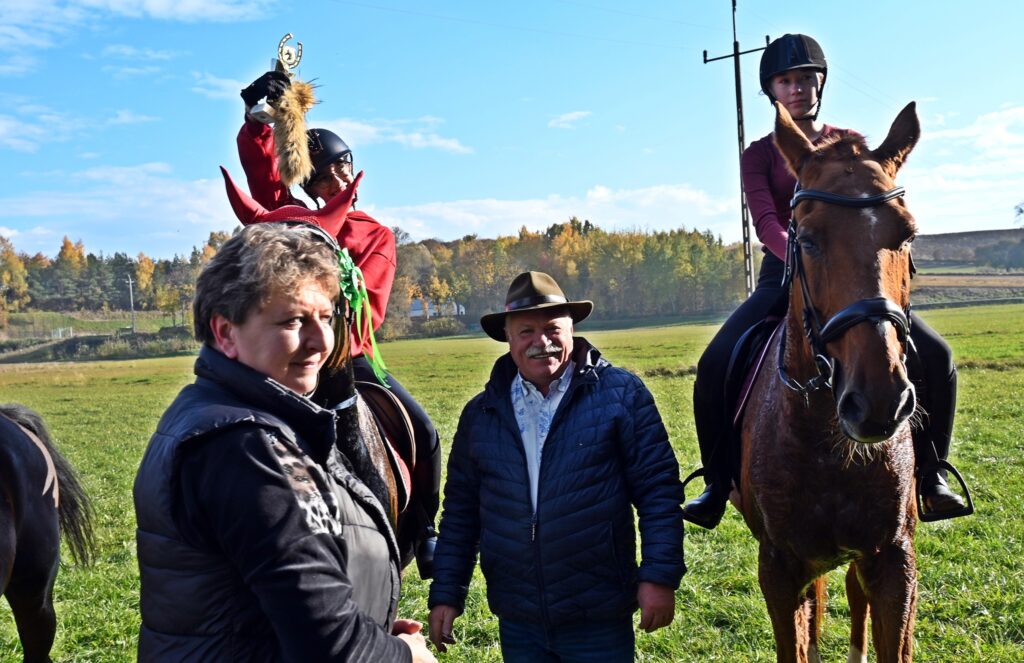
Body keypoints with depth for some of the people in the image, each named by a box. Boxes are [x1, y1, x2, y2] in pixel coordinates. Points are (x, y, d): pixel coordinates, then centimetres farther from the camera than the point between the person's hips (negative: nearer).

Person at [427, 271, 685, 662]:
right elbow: (460, 510, 10)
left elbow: (658, 488, -5)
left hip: (600, 619, -3)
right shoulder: (481, 413, 6)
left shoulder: (620, 395, -4)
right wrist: (446, 595, 9)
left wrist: (660, 575, -11)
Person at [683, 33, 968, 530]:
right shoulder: (759, 155, 4)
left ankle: (928, 473, 3)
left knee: (936, 356, -17)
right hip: (784, 277, -1)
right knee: (714, 366, -25)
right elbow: (765, 222, -13)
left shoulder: (851, 145, 11)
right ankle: (717, 486, -9)